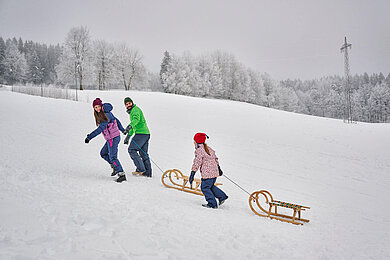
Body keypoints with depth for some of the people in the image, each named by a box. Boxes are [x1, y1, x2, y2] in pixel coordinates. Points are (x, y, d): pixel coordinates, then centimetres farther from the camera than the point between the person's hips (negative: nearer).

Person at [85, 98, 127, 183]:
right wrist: (122, 130, 32)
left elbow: (100, 129, -26)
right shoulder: (105, 113, 8)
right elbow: (116, 120, 20)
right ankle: (115, 167, 26)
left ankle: (121, 174, -10)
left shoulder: (106, 115, -20)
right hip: (111, 138, 10)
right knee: (103, 153, 21)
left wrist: (89, 137, -27)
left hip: (113, 138, -10)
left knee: (112, 157, -11)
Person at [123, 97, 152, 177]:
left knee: (132, 150, -6)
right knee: (143, 153, 12)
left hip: (141, 133, -10)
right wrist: (128, 136, 34)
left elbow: (136, 119, -28)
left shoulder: (135, 109, -5)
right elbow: (134, 126, 35)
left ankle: (140, 169, -8)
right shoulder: (132, 112, 27)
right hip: (146, 134, 10)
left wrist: (129, 126, -44)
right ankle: (148, 172, 13)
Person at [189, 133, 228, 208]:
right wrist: (219, 168, 33)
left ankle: (212, 204, 4)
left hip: (207, 173, -9)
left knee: (205, 187, 4)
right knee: (210, 186, 23)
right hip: (215, 172, 9)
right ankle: (222, 196, 18)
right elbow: (215, 159, 23)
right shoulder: (209, 148, 15)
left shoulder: (199, 151, -11)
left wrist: (192, 174, -14)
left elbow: (197, 163, -16)